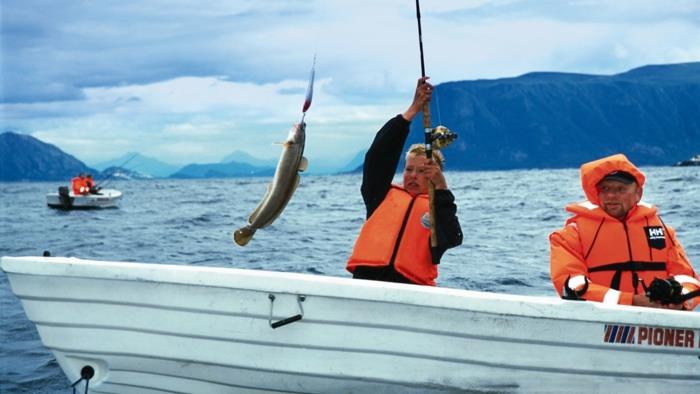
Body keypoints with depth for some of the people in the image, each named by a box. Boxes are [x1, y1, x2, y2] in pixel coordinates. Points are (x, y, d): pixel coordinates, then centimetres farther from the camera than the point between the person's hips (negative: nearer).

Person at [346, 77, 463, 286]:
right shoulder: (384, 195, 21)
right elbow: (378, 155, 9)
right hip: (366, 280, 1)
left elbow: (452, 239, -2)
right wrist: (413, 110, 6)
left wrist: (441, 189, -5)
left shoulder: (441, 207, 18)